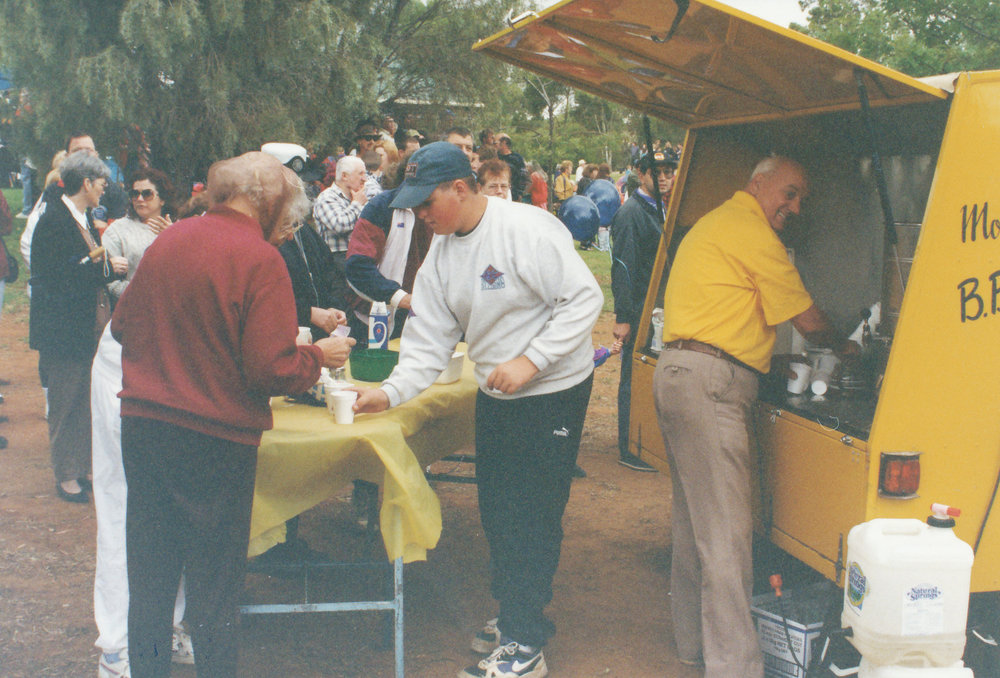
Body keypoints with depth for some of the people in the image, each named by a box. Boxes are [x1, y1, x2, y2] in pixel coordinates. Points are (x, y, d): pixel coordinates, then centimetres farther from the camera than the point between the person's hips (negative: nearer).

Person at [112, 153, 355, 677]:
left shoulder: (167, 241, 4)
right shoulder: (259, 259, -15)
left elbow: (123, 325, 14)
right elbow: (271, 370, -19)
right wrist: (318, 357, -1)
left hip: (141, 425, 6)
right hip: (214, 438, -6)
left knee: (149, 573, 17)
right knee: (214, 580, 8)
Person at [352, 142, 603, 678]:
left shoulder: (528, 228, -20)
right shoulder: (440, 252, 3)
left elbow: (584, 298, -20)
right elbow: (429, 338, 4)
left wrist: (530, 361, -25)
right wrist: (391, 392, -10)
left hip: (554, 392, -8)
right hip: (494, 395, 8)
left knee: (532, 516, -3)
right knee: (496, 512, 15)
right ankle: (513, 615, 33)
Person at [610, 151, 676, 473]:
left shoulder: (655, 211, 14)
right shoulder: (630, 213, -13)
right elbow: (623, 268, -18)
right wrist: (623, 318, -21)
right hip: (638, 312, -9)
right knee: (633, 381, 0)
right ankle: (629, 450, 9)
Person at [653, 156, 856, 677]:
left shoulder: (715, 224, 23)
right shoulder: (752, 233, -8)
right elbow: (808, 321, -3)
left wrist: (766, 357, 18)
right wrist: (842, 345, 16)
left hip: (676, 374, 11)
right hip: (709, 383, -11)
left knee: (693, 520, 16)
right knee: (725, 532, -10)